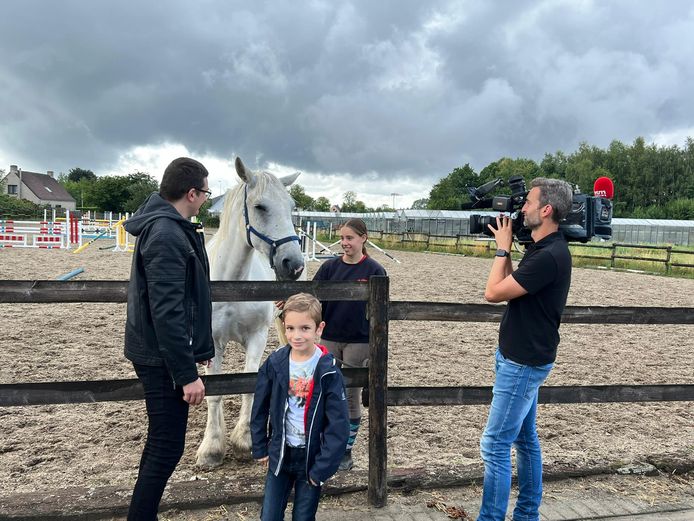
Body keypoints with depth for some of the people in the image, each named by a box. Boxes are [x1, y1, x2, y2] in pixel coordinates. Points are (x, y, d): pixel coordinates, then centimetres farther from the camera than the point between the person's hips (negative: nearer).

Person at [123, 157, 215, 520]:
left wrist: (200, 347, 24)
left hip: (159, 353, 11)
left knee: (161, 441, 19)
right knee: (168, 447, -1)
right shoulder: (167, 236, -22)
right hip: (163, 358, -11)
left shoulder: (168, 227, 11)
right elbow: (167, 312, -26)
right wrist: (187, 373, -23)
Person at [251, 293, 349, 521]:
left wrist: (322, 467, -15)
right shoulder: (275, 363, -7)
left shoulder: (328, 371, -16)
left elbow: (338, 425, -14)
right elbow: (259, 409, 4)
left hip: (311, 459, -2)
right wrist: (260, 448, 5)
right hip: (280, 455, 3)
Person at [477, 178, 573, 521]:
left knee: (495, 445, -5)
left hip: (523, 363, -10)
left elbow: (493, 292, -21)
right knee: (525, 439, 18)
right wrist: (506, 250, 4)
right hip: (521, 358, 10)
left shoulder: (549, 256, -24)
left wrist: (502, 248, -9)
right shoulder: (543, 249, 8)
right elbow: (509, 290, 11)